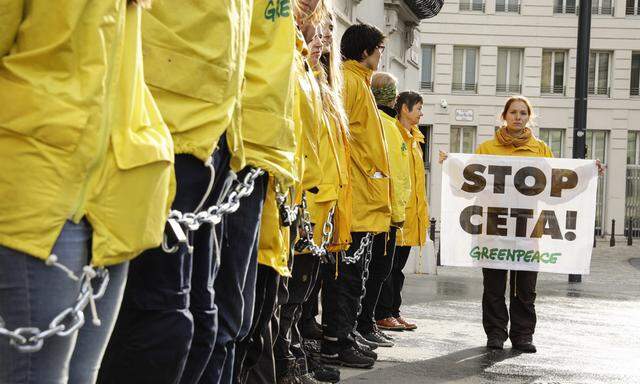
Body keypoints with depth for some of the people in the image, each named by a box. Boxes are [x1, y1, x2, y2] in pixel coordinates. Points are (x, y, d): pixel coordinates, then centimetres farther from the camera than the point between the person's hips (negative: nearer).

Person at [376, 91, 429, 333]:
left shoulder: (414, 138, 20)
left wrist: (422, 210, 20)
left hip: (410, 210, 9)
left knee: (398, 265, 11)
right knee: (388, 264, -4)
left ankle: (393, 312, 16)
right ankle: (383, 315, 1)